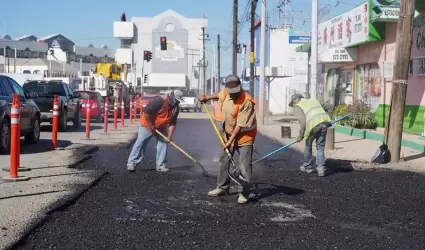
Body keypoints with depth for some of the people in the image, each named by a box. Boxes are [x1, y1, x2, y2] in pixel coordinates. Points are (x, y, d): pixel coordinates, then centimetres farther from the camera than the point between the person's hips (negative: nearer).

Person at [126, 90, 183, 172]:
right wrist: (151, 126, -23)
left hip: (161, 127, 6)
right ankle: (131, 163, 3)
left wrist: (169, 136, -14)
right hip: (147, 125, -6)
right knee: (140, 142, -3)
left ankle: (161, 165, 8)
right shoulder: (159, 100, -32)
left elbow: (172, 123, -6)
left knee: (163, 143, 0)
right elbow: (146, 112, -31)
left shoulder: (176, 107, -10)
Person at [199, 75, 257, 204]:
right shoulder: (225, 92, -8)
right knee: (223, 161, 14)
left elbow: (240, 125, -26)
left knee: (244, 165, -8)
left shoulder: (247, 101, -28)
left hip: (244, 135, -7)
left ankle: (244, 193, 0)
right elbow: (219, 95, 22)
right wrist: (207, 98, 15)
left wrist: (231, 140, -25)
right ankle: (222, 187, 27)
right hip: (228, 133, 7)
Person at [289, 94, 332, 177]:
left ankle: (307, 167, 27)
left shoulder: (298, 106, 11)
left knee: (308, 145, 17)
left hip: (314, 124, -5)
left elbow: (302, 120, -4)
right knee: (320, 147, 13)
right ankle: (321, 169, 6)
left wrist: (301, 135, -2)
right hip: (325, 121, 5)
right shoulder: (314, 100, 31)